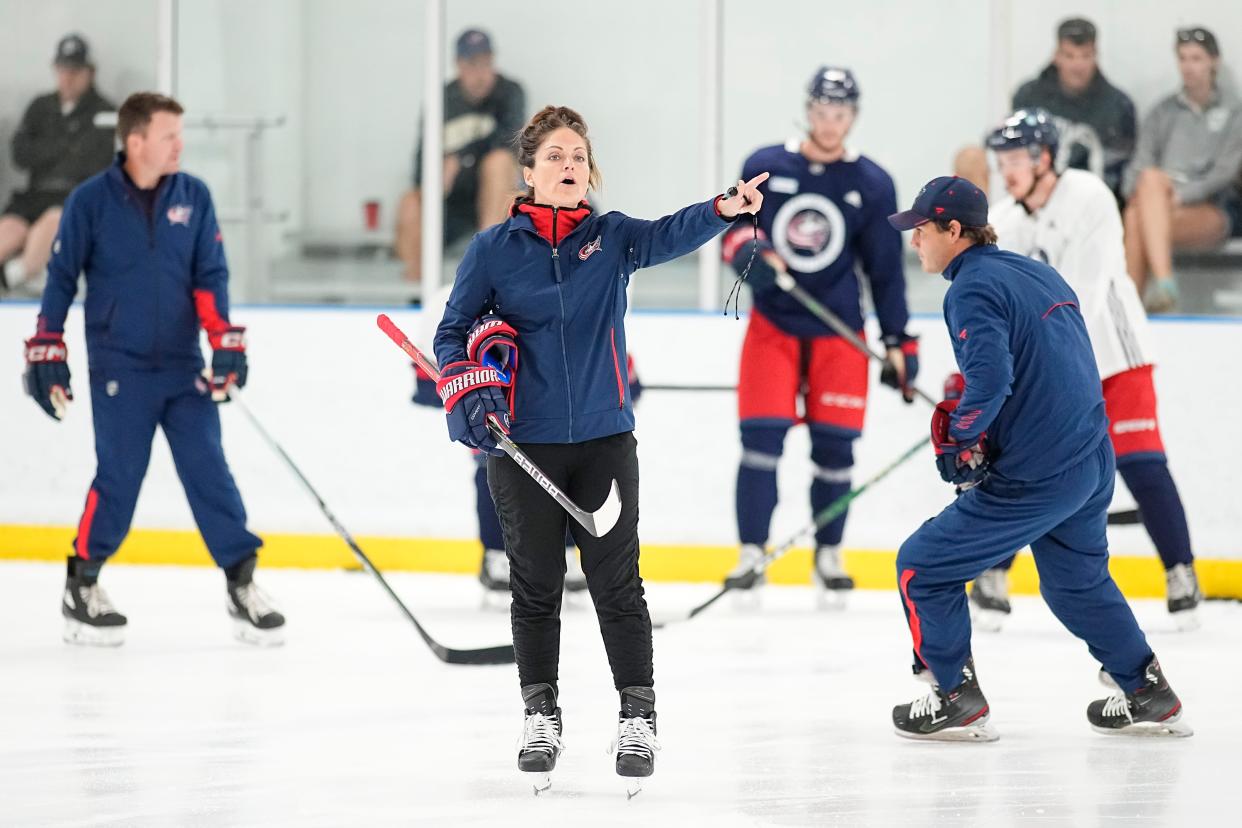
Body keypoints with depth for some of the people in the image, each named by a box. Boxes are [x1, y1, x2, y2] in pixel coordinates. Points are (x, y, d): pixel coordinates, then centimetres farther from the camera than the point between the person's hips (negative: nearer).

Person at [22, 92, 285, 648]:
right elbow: (60, 279, 0)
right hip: (119, 369, -3)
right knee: (119, 479, -4)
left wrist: (226, 344, -9)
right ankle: (81, 589, 12)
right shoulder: (91, 201, -6)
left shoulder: (193, 197, 3)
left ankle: (241, 586, 3)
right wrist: (46, 353, -1)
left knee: (210, 473, -1)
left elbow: (211, 275, 2)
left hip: (183, 367, 3)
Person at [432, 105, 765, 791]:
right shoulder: (494, 250, 0)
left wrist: (726, 209, -37)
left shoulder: (611, 238, 2)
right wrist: (467, 391, -12)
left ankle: (637, 716, 8)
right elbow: (453, 331, 6)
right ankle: (541, 714, 19)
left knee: (616, 581, 1)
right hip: (523, 444, 0)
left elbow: (670, 235, -17)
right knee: (535, 582, 7)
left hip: (603, 437, 0)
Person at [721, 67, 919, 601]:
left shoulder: (873, 185, 0)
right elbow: (733, 226, 8)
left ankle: (829, 555, 17)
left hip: (838, 331, 0)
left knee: (834, 446, 1)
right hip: (773, 323, 0)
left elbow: (886, 270, 3)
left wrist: (899, 342, 1)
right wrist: (748, 250, -16)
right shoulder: (764, 167, 0)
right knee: (761, 438, -8)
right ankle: (751, 552, -2)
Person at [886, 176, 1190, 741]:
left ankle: (956, 700, 5)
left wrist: (958, 438, -10)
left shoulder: (973, 288, -13)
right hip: (1093, 462, 9)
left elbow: (989, 380, -26)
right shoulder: (1038, 274, 14)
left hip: (1035, 478, -9)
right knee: (1077, 580, 30)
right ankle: (1148, 696, 33)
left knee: (923, 567, 3)